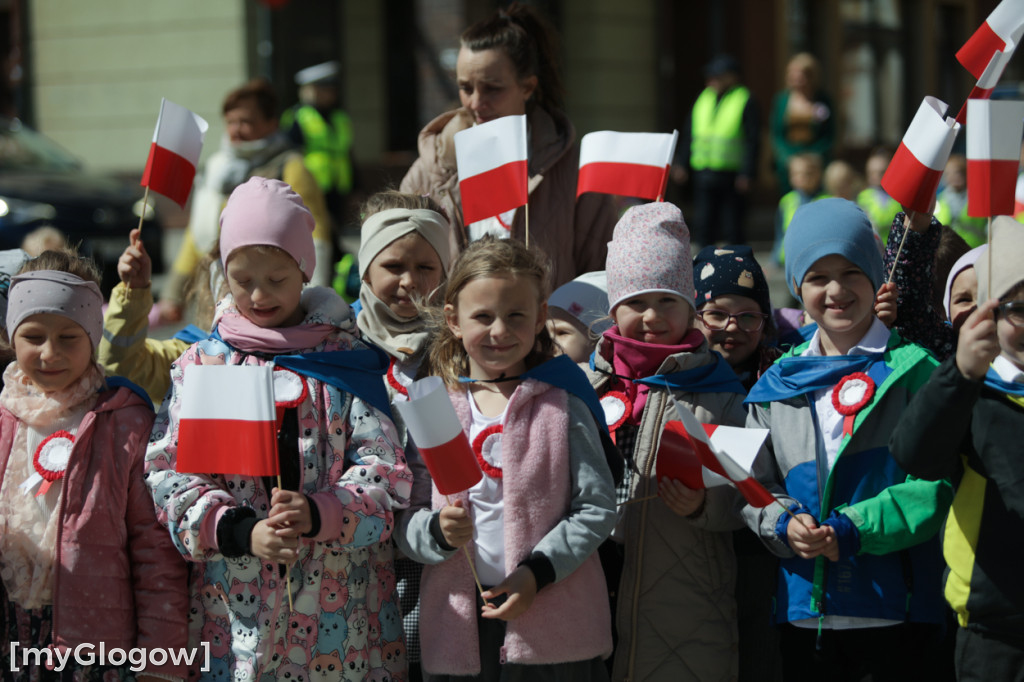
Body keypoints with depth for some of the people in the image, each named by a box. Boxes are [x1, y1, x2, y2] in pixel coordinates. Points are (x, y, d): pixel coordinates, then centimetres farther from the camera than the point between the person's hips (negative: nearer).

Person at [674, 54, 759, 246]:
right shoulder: (702, 99, 12)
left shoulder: (745, 102, -4)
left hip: (731, 177, -4)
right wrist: (681, 163, 8)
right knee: (702, 225, 1)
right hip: (703, 172, 5)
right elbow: (689, 135, 17)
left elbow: (753, 141, -7)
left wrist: (747, 174, -14)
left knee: (731, 228, 1)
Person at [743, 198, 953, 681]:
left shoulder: (913, 370, 0)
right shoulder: (778, 385, 13)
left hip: (899, 609, -3)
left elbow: (936, 483, -8)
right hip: (805, 612, 3)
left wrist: (852, 528, -18)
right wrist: (784, 524, -9)